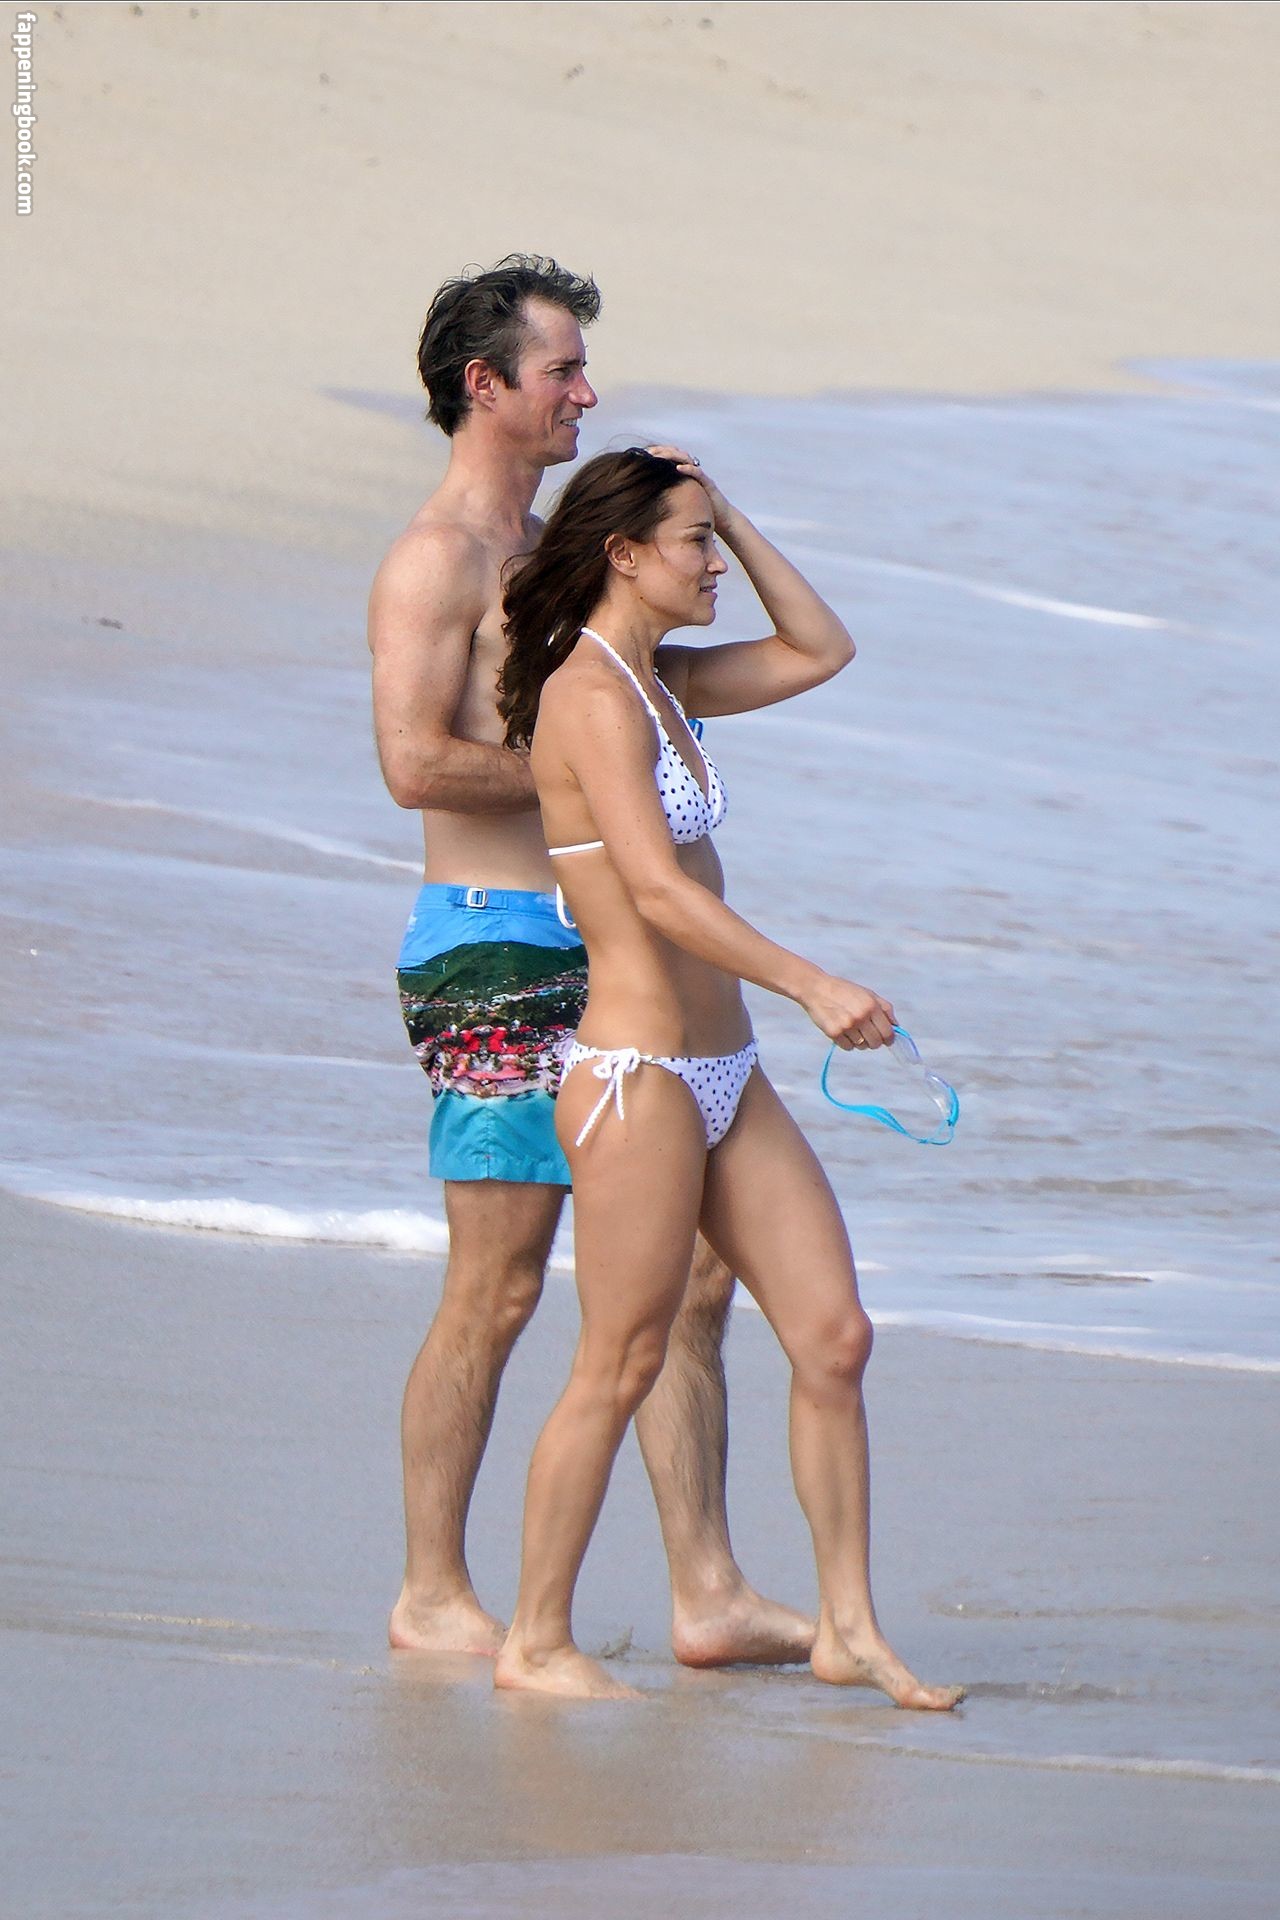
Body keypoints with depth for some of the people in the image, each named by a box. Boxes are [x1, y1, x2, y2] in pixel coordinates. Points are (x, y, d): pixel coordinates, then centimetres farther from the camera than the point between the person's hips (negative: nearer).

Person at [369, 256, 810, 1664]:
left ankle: (707, 1598, 6)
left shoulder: (543, 550, 21)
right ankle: (434, 1598, 6)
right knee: (496, 1291, -4)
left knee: (692, 1270, 4)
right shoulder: (435, 559, -9)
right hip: (498, 956, -9)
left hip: (599, 953, 9)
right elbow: (414, 762, -21)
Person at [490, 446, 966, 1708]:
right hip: (638, 1075, -9)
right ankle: (535, 1642, 8)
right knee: (619, 1366, -3)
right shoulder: (591, 695, -14)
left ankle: (849, 1629, 12)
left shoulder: (660, 685, 13)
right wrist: (811, 984, -26)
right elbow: (656, 892, -23)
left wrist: (734, 519, 15)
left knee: (834, 1338, 6)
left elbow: (820, 652, 25)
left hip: (723, 1079, 9)